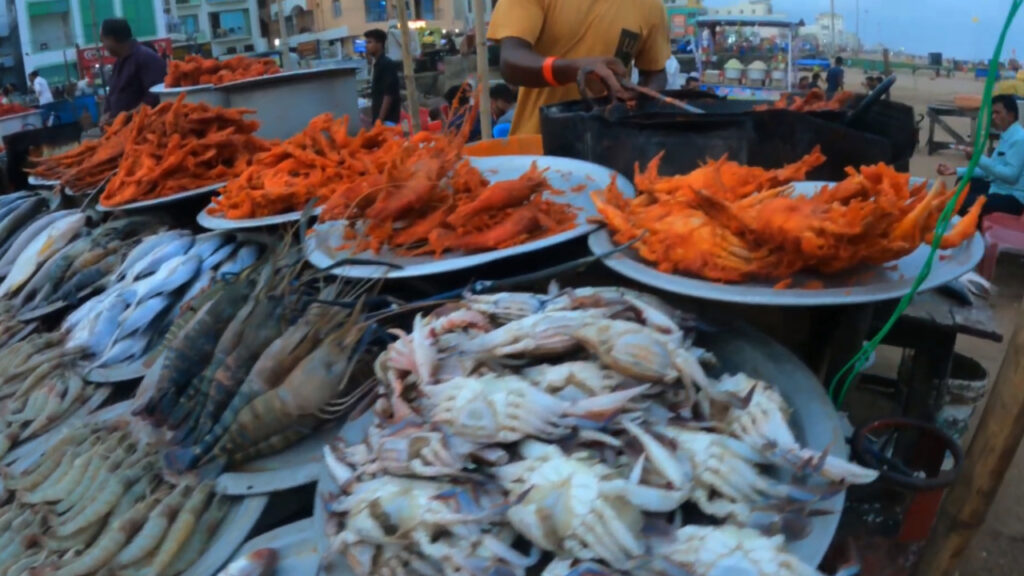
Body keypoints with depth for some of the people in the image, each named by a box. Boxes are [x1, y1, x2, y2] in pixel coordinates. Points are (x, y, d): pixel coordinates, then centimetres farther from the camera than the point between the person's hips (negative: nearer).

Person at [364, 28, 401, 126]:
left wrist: (380, 119, -19)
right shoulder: (376, 64, 14)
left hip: (387, 119, -9)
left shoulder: (387, 64, -11)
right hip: (379, 118, 9)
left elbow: (388, 95, -17)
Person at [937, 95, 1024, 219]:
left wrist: (979, 158, -29)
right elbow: (989, 169, 15)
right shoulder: (1006, 137, 12)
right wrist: (957, 171, 7)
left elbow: (1011, 175, -28)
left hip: (1014, 198, -10)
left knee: (965, 204, -24)